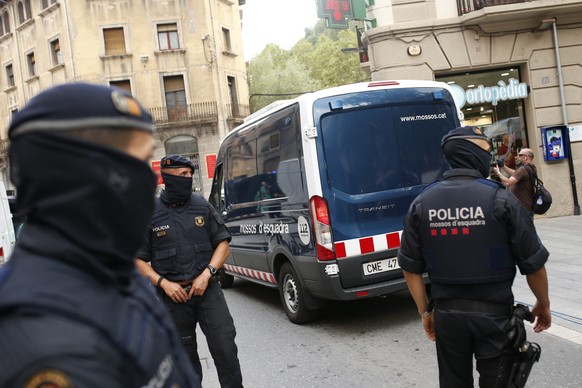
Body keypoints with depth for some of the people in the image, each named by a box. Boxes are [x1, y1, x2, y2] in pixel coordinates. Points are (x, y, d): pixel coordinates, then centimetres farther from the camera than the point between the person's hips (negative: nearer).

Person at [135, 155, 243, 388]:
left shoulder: (202, 205, 3)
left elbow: (222, 243, 6)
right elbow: (138, 259, 2)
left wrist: (207, 274, -8)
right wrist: (163, 283, -11)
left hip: (207, 289, 1)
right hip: (173, 296, 0)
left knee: (225, 347, -5)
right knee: (185, 357, 11)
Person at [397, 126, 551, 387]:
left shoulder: (422, 203, -2)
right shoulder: (499, 198, -11)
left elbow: (410, 266, 1)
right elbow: (533, 263, -6)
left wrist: (424, 311, 12)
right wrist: (543, 304, 11)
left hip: (447, 313, 3)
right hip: (493, 312, -3)